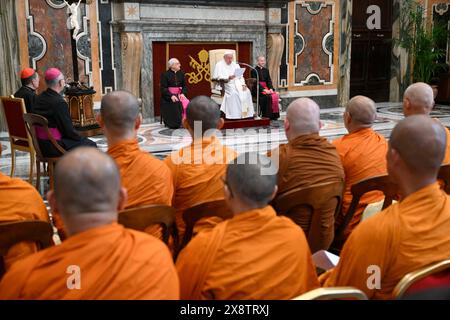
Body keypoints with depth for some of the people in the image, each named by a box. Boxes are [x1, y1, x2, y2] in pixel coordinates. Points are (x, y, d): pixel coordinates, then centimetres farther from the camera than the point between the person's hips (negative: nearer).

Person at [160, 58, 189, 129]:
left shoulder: (181, 74, 12)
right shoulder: (165, 75, -1)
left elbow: (184, 86, 11)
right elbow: (163, 88, -6)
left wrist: (183, 93, -10)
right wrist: (171, 96, -21)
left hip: (179, 94, 4)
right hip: (168, 96, -4)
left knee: (186, 102, -26)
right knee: (176, 104, -32)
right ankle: (175, 124, -22)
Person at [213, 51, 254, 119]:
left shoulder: (235, 65, 20)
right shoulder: (219, 65, 4)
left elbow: (241, 76, 14)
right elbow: (218, 77, -9)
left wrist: (243, 84, -6)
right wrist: (228, 78, -24)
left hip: (237, 83, 5)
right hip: (225, 85, -5)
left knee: (247, 92, -21)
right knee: (234, 93, -33)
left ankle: (246, 113, -20)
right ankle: (235, 115, -32)